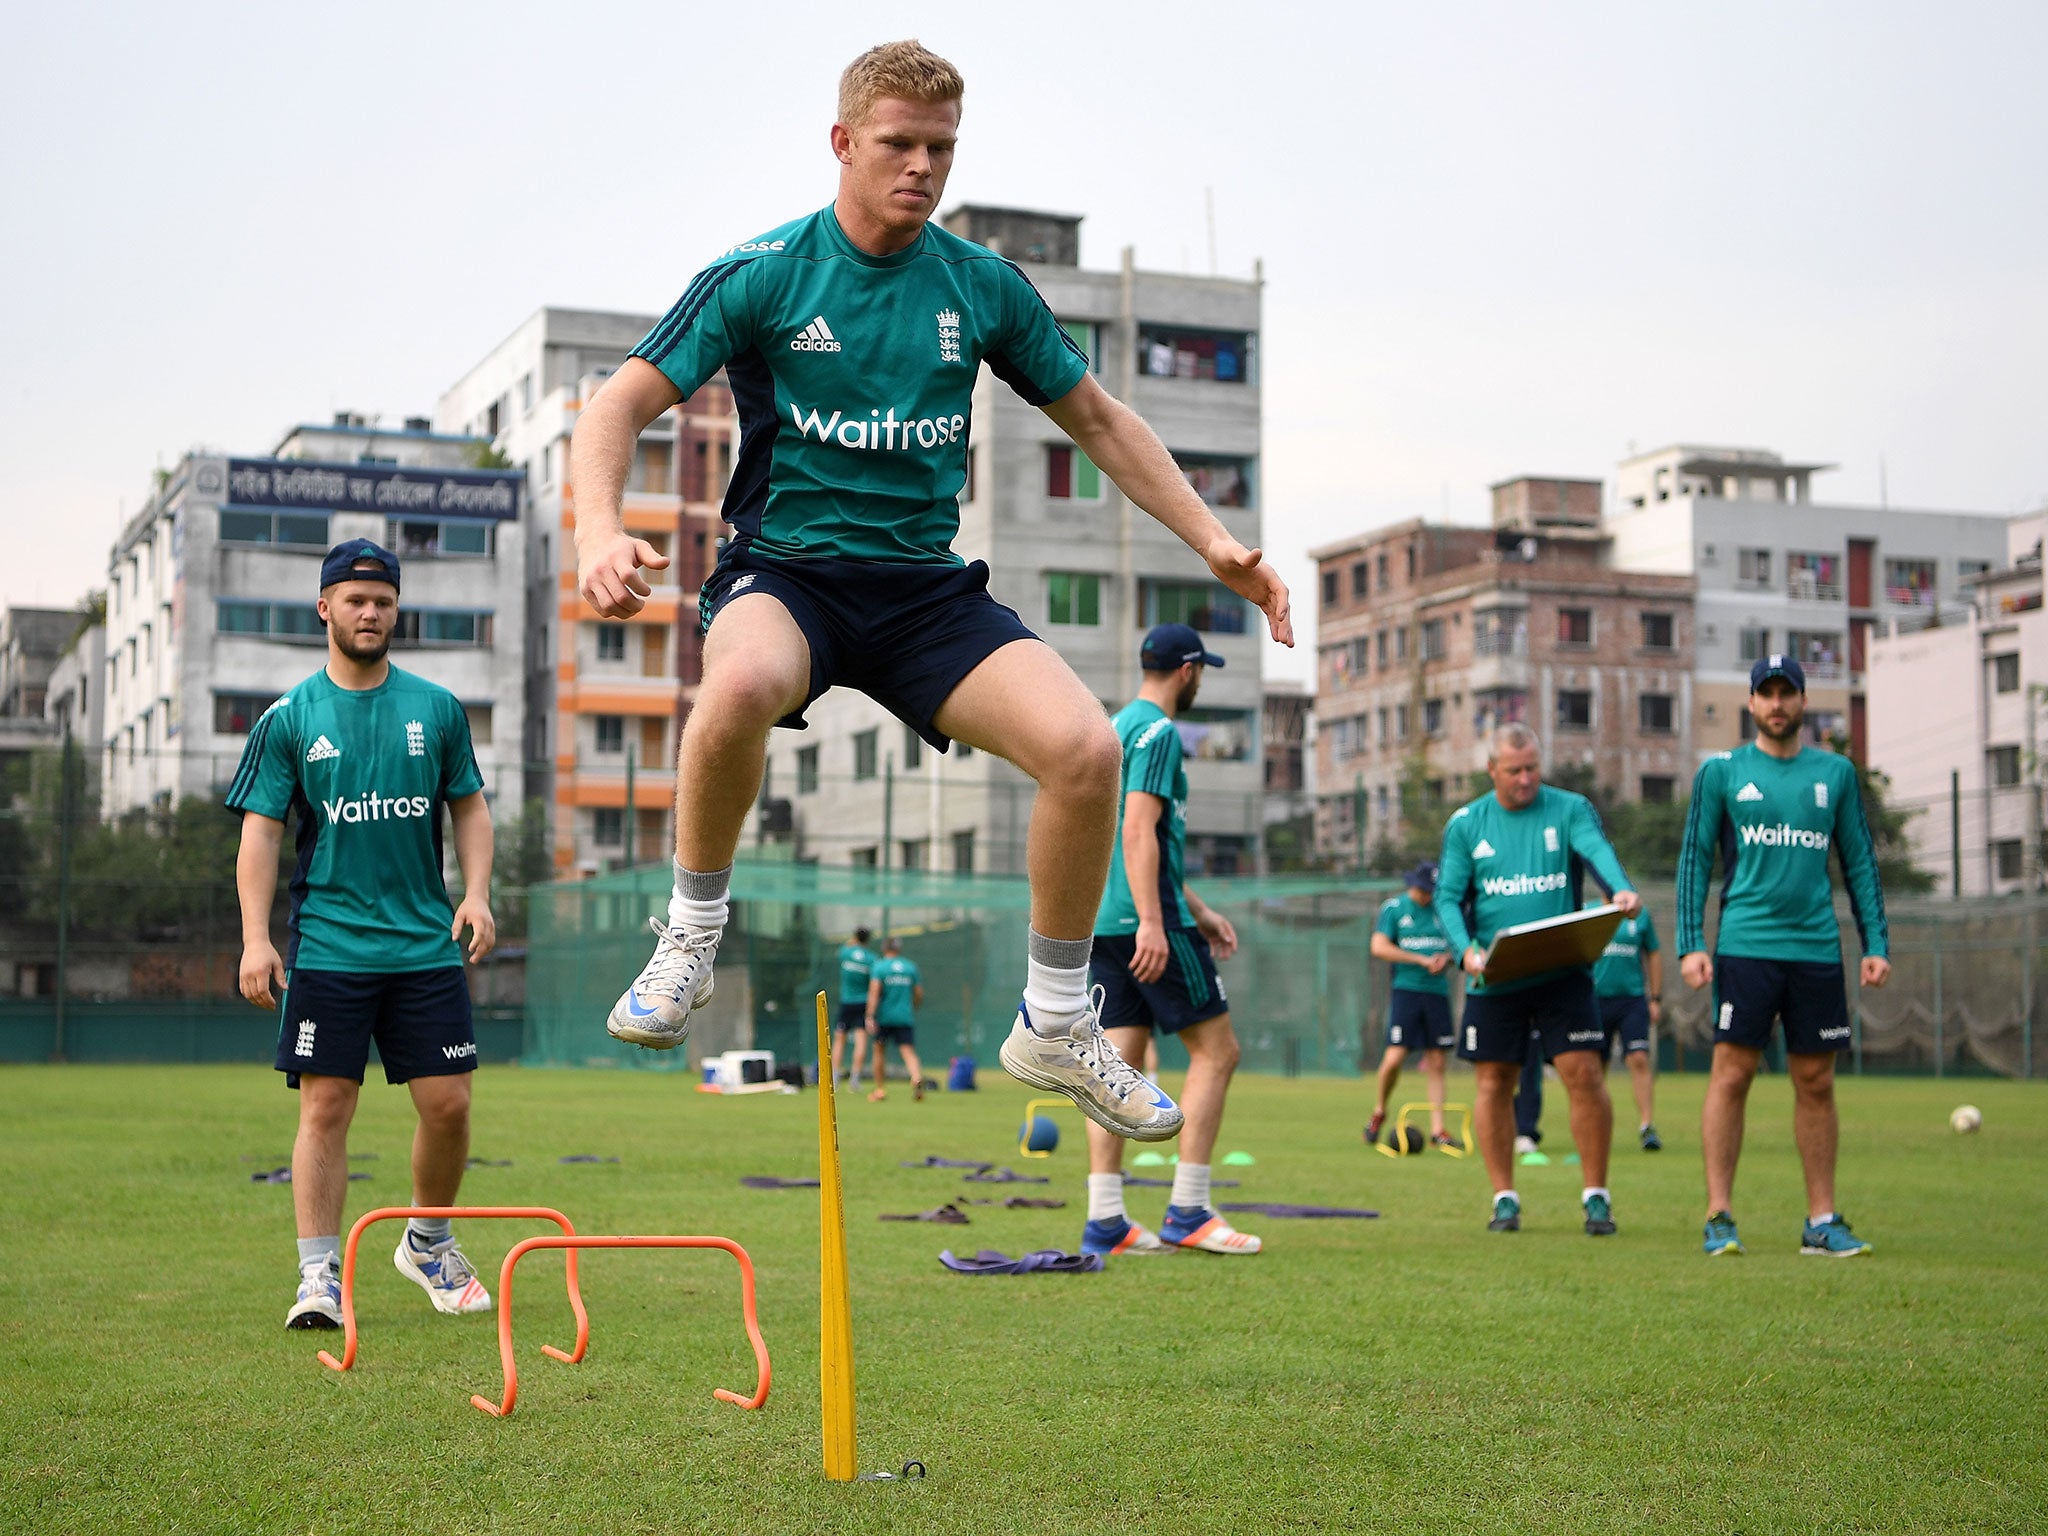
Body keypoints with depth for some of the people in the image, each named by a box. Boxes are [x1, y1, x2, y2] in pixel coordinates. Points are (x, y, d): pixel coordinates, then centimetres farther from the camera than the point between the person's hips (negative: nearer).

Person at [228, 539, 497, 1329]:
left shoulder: (437, 708, 8)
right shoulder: (287, 719, 2)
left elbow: (469, 807, 14)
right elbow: (260, 829, 0)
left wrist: (476, 893, -1)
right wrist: (255, 937, -9)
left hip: (426, 945, 2)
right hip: (326, 946, -2)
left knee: (448, 1104, 2)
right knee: (326, 1106, -4)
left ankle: (428, 1242, 25)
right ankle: (319, 1274, 1)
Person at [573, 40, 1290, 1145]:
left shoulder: (982, 286, 6)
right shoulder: (760, 275, -3)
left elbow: (1095, 417, 17)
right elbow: (620, 405, -4)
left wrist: (1213, 540, 8)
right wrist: (600, 531, -25)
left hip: (928, 586, 3)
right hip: (783, 570, -3)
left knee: (1085, 747, -22)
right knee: (745, 682, -41)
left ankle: (1055, 1025, 0)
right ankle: (690, 935, -13)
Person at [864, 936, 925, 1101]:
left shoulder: (880, 966, -1)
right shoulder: (911, 967, 9)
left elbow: (874, 992, -13)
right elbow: (919, 994, 12)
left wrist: (870, 1017, -17)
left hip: (883, 1017, -2)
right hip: (906, 1018, 2)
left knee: (879, 1051, 15)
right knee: (909, 1052, -7)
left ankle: (880, 1089, 17)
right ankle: (917, 1079, -34)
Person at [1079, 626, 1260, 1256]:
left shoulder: (1115, 728, 21)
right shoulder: (1157, 732, -9)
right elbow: (1138, 832, -19)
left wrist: (1197, 910, 28)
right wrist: (1152, 923, -24)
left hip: (1102, 921, 9)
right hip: (1145, 922, -9)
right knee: (1216, 1051, -2)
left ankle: (1104, 1221, 3)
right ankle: (1187, 1212, -4)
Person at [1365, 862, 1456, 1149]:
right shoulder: (1393, 908, 1)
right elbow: (1379, 948, -8)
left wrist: (1446, 958, -4)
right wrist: (1421, 960, -11)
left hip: (1437, 990, 4)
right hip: (1405, 988, -4)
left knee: (1436, 1063, 1)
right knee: (1395, 1057, -12)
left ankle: (1437, 1130, 3)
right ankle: (1379, 1111, 12)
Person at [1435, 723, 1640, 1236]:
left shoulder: (1570, 809, 2)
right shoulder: (1465, 824, 6)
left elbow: (1597, 849, -17)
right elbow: (1448, 896, 3)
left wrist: (1620, 887, -40)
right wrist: (1466, 948, -16)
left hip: (1563, 973, -1)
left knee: (1584, 1075, -8)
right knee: (1493, 1083, 4)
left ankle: (1596, 1196, 4)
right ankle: (1505, 1198, 16)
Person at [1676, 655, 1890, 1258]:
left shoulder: (1836, 773, 11)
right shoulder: (1721, 772, 5)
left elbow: (1860, 862, 14)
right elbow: (1695, 859, 5)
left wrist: (1876, 943, 6)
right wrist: (1691, 944, -4)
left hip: (1818, 948, 3)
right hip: (1745, 945, -2)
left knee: (1816, 1084, 5)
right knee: (1731, 1074, -6)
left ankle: (1822, 1220, 11)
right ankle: (1719, 1217, -1)